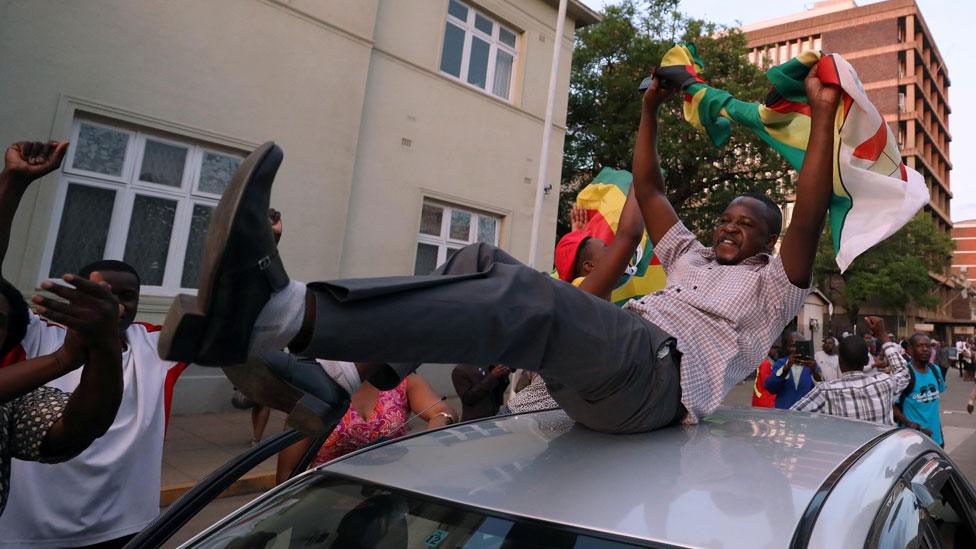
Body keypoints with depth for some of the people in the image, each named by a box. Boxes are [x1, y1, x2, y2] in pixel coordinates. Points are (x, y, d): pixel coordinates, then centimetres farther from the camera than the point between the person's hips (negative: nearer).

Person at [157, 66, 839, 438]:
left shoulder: (770, 288, 20)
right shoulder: (693, 256, 37)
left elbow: (809, 219, 3)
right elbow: (649, 189, 36)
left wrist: (823, 116, 3)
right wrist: (651, 109, 35)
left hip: (656, 376, -7)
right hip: (592, 376, 7)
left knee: (528, 299, -36)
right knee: (484, 264, -11)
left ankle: (284, 314, -51)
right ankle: (339, 384, -25)